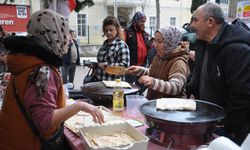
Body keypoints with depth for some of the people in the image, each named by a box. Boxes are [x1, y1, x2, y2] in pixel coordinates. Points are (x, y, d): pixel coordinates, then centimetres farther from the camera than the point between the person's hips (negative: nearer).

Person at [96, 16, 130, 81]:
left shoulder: (122, 45, -11)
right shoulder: (105, 44, 11)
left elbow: (125, 64, -21)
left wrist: (106, 65, -21)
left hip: (114, 82, -7)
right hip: (100, 80, 7)